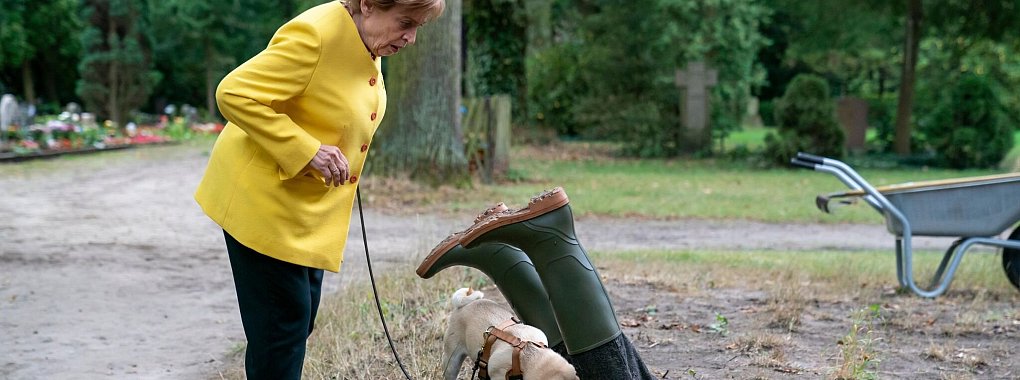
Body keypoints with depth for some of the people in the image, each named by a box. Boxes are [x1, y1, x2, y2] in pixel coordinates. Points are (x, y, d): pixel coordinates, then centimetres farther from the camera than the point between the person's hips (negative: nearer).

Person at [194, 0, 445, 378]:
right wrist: (307, 151, -30)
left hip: (311, 205, 9)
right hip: (263, 200, -9)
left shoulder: (367, 44, 1)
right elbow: (234, 94, -28)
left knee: (302, 316, 14)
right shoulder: (315, 35, -26)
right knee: (285, 319, -6)